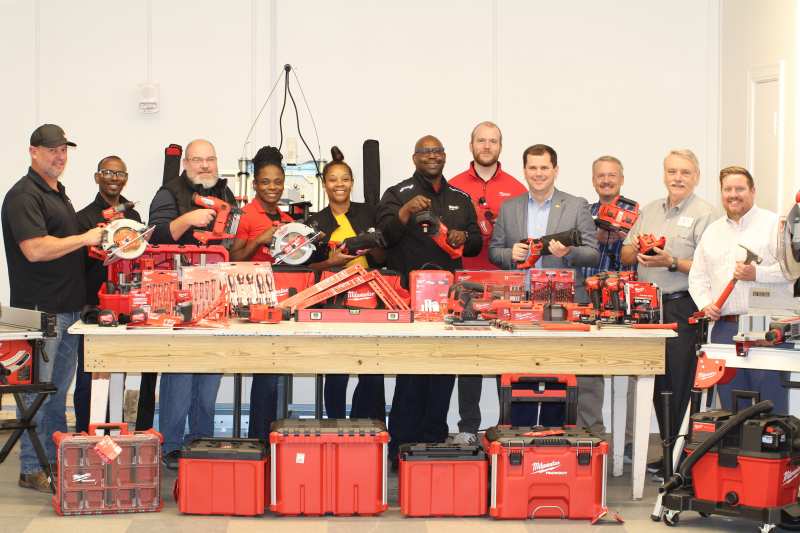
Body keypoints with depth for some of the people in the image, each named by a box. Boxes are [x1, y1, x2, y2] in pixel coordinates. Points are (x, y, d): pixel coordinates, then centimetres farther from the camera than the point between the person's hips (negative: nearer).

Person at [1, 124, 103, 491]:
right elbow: (35, 249, -24)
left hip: (68, 308, 10)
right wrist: (85, 238, -16)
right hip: (40, 310, -9)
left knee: (59, 389, 15)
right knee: (38, 391, -4)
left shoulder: (58, 193, 18)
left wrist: (98, 243, 14)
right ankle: (32, 471, 2)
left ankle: (58, 461, 24)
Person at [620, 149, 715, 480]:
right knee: (659, 384, 10)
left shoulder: (703, 214, -3)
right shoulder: (649, 210, 17)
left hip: (682, 307, -6)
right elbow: (624, 256, 18)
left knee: (678, 388, -5)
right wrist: (636, 248, -3)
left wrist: (671, 262, -21)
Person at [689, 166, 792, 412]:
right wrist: (705, 303, 3)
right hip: (725, 327, 5)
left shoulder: (773, 224, 3)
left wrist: (757, 274, -17)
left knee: (771, 402, -7)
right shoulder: (712, 231, 20)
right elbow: (697, 276, 19)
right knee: (731, 405, 8)